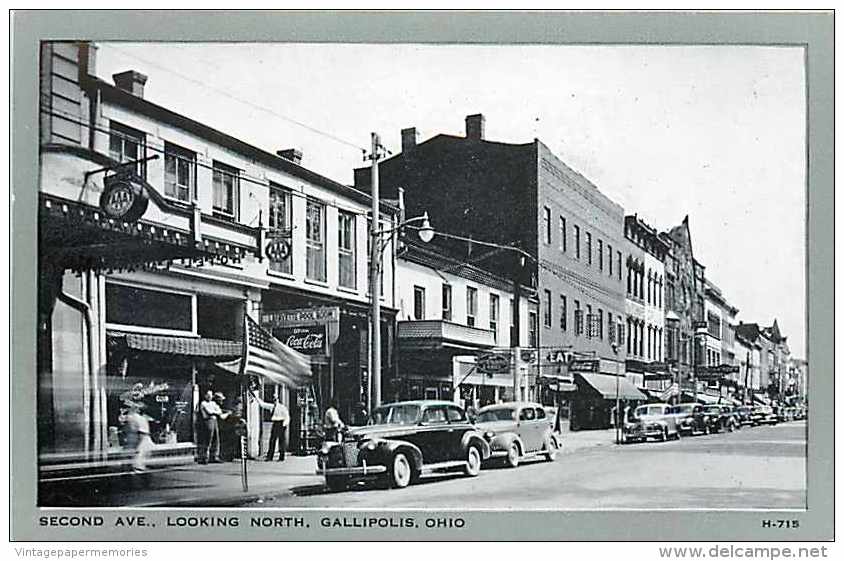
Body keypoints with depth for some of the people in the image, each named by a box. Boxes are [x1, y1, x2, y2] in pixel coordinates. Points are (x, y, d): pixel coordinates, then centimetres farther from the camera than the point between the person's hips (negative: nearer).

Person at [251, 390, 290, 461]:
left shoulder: (282, 407, -8)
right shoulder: (272, 406, 9)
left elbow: (287, 417, -8)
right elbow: (262, 404, 14)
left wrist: (284, 425, -17)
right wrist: (255, 397, 11)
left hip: (281, 424, -6)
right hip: (275, 424, 6)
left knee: (282, 441, -2)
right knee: (272, 440, 2)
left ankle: (281, 457, 3)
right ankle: (269, 457, 2)